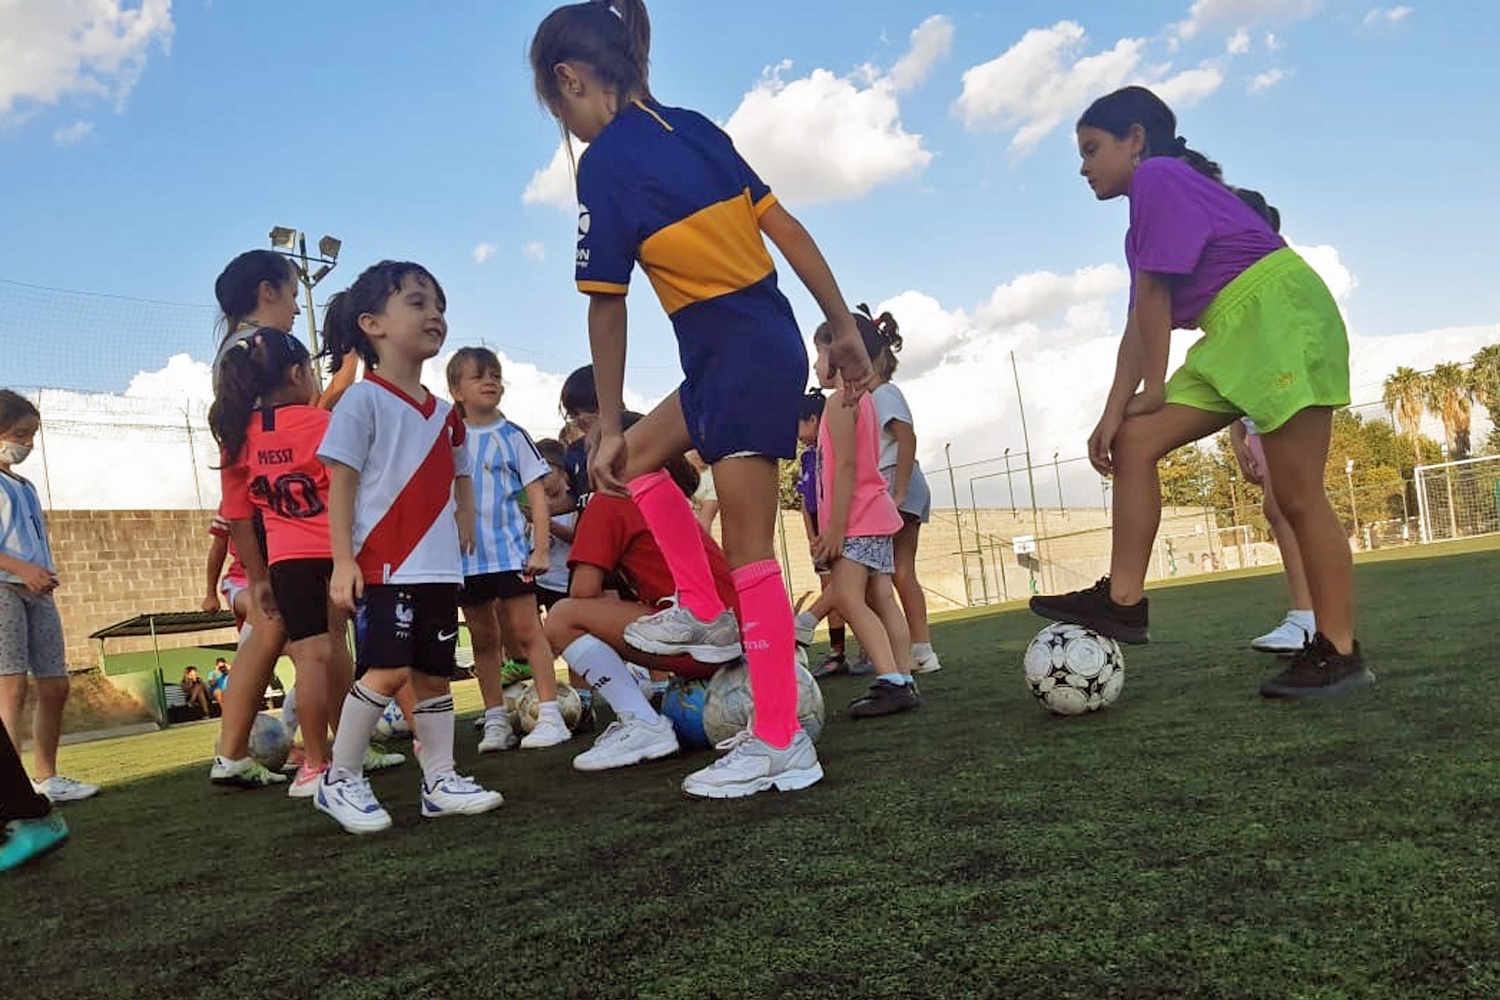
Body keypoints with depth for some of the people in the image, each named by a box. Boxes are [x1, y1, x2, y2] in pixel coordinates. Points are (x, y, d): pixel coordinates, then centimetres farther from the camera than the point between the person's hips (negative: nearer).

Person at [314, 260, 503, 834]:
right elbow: (341, 483, -9)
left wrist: (464, 526, 11)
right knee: (389, 668, -14)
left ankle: (440, 780, 19)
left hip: (439, 568, 7)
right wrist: (342, 559, -15)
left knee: (434, 673, 10)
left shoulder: (444, 413, 16)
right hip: (383, 566, -7)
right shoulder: (363, 400, -5)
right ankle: (340, 779, 2)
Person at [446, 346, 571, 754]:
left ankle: (549, 715, -1)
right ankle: (496, 721, 19)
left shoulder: (512, 436, -1)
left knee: (526, 630, -4)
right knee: (483, 639, 11)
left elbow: (537, 494, -2)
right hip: (465, 556, 3)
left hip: (509, 548, -3)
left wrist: (541, 548, -10)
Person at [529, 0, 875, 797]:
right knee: (638, 457, 23)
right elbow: (787, 230, 9)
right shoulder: (693, 128, 10)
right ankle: (706, 615, 28)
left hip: (740, 356, -9)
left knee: (749, 548, -2)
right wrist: (844, 329, 13)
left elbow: (606, 307, -10)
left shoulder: (604, 163, -11)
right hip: (771, 340, 9)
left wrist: (607, 426, -3)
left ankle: (780, 744, 8)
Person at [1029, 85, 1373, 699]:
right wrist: (1114, 412, 6)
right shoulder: (1145, 221, 21)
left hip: (1278, 314, -10)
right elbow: (1142, 322, 14)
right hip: (1234, 338, 10)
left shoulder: (1158, 176, -7)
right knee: (1134, 443, 0)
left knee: (1297, 496, -8)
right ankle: (1123, 601, -3)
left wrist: (1154, 390, -4)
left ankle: (1340, 654, 1)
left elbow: (1152, 293, -10)